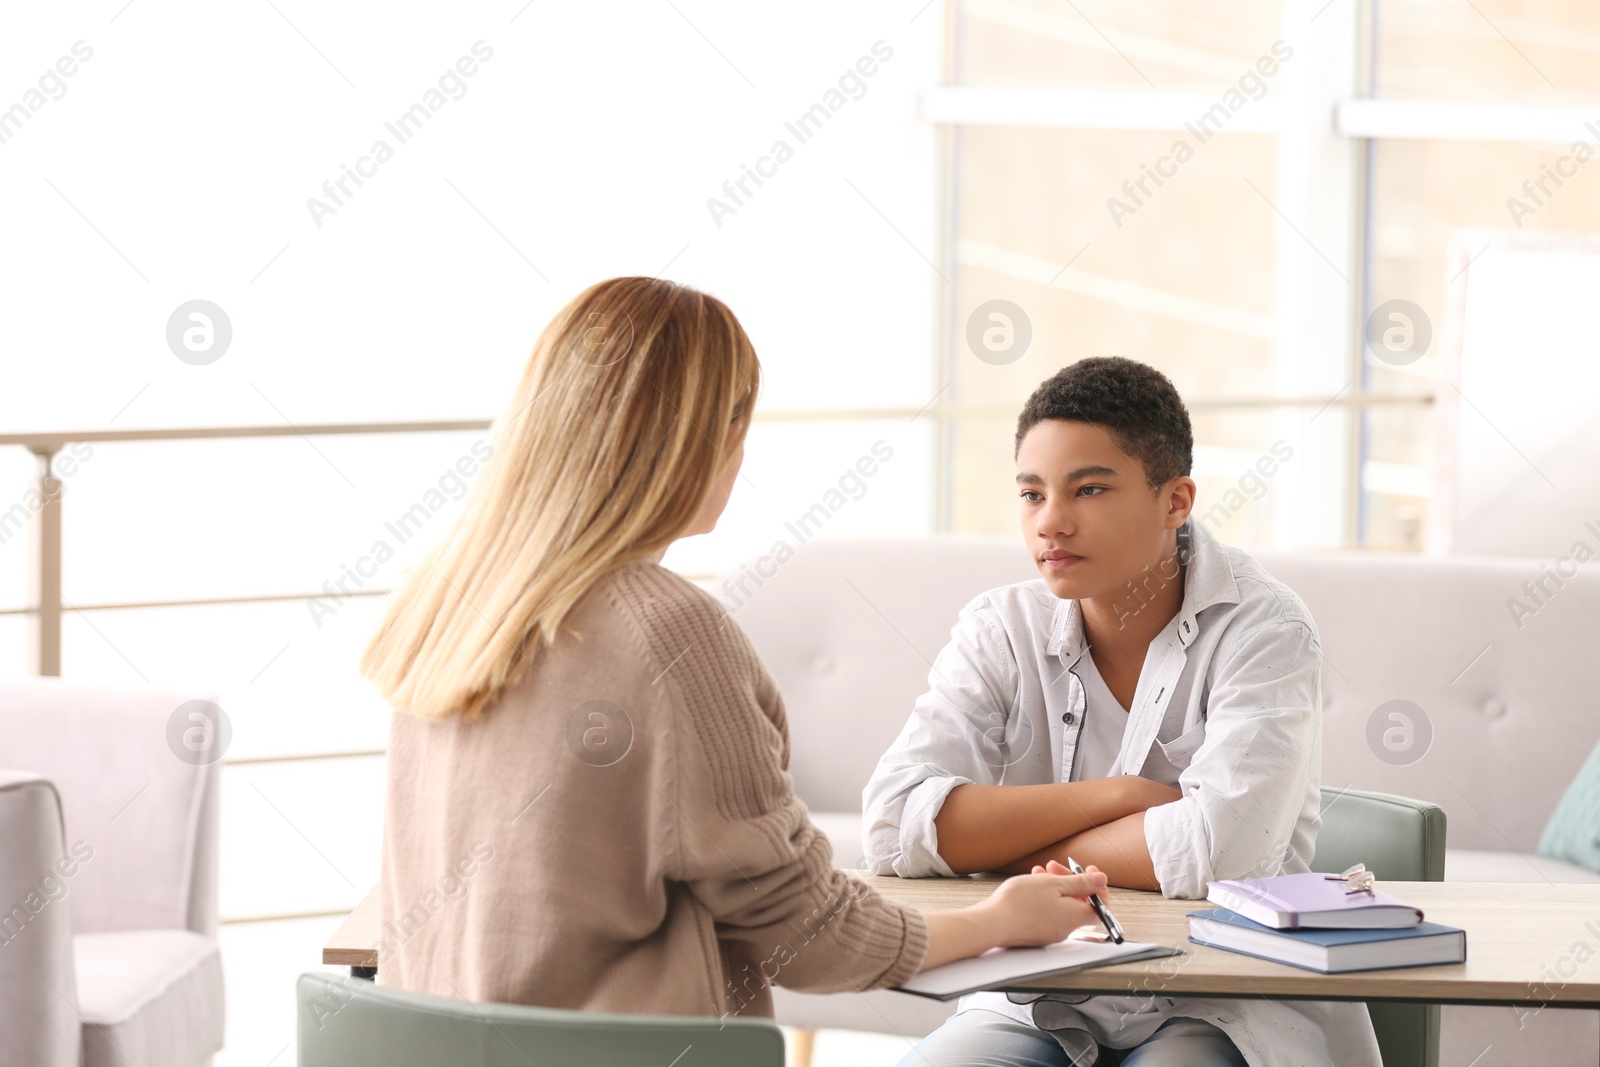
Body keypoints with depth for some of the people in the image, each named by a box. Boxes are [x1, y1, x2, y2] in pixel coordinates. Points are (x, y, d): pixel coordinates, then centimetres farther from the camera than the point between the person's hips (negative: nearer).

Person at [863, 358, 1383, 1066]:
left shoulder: (1262, 629, -9)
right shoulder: (1000, 632, 1)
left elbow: (1221, 849, -24)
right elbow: (893, 827, -13)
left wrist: (1000, 849, -12)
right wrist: (1119, 797, -16)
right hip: (1042, 1004, 3)